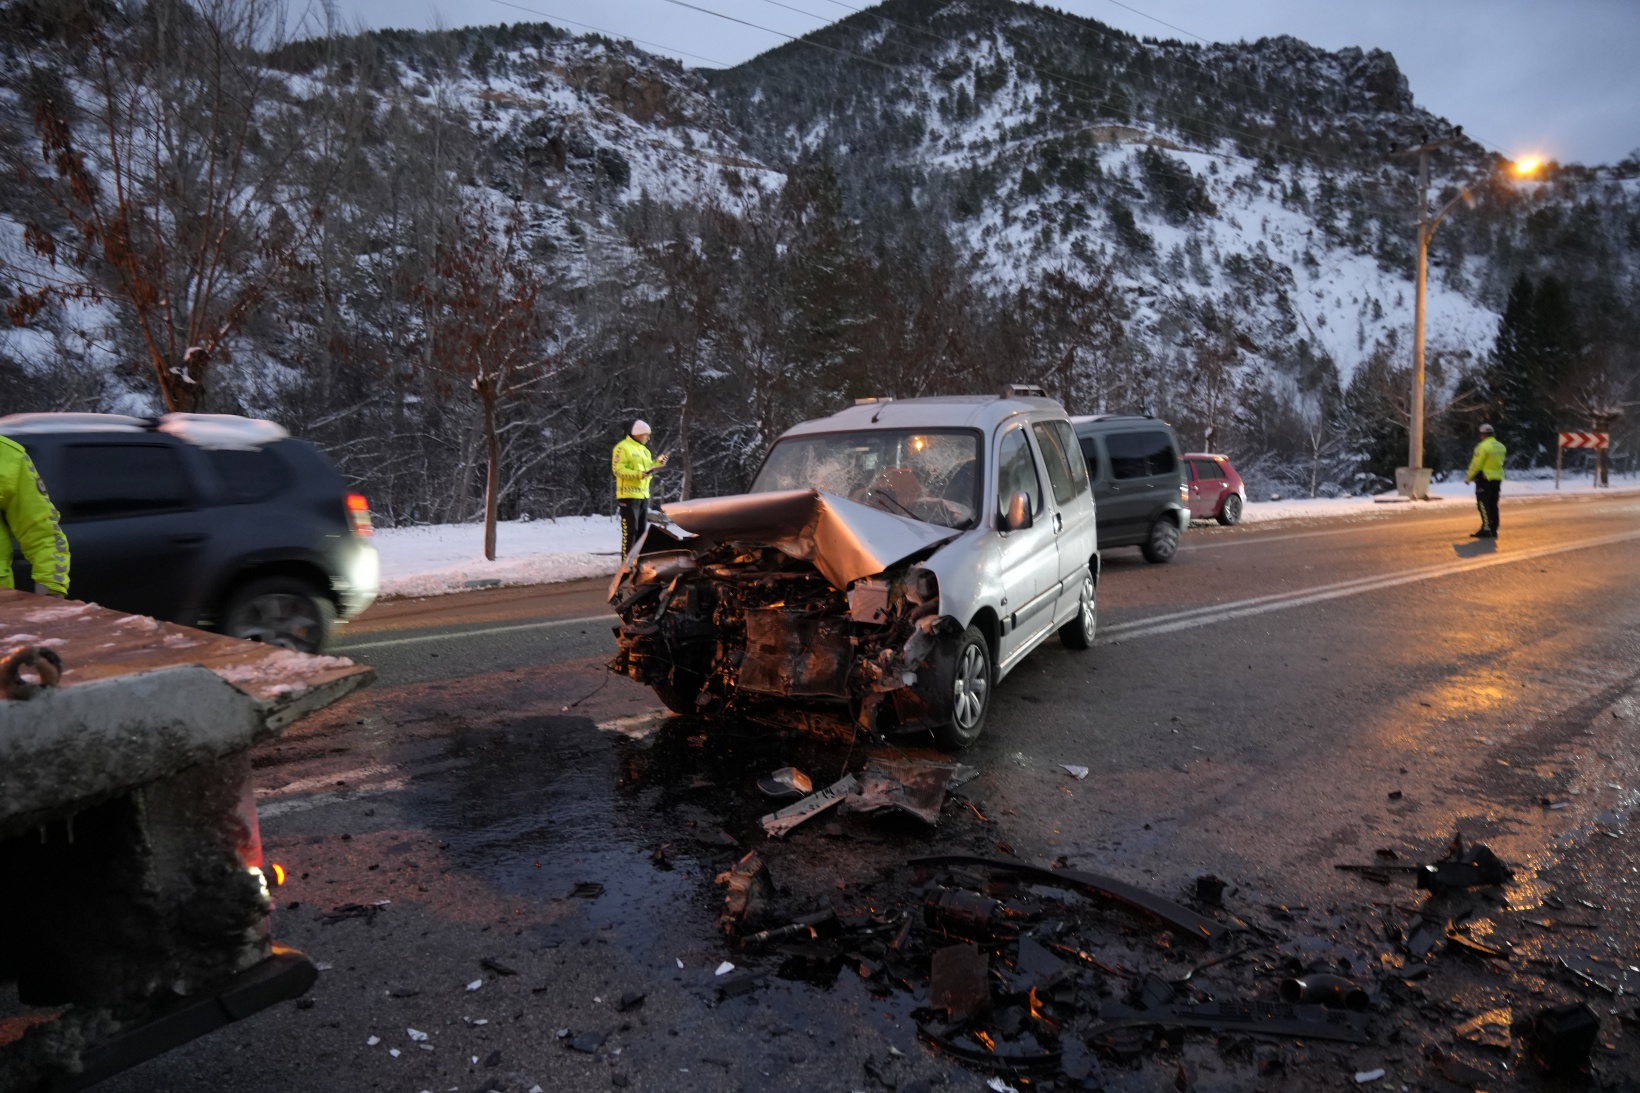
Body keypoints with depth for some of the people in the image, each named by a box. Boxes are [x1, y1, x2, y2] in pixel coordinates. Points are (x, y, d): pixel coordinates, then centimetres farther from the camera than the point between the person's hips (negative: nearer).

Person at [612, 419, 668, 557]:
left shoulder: (644, 450, 19)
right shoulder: (623, 447, -8)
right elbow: (619, 470, -16)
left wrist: (658, 463, 6)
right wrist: (639, 475, -26)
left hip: (644, 494, 9)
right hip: (629, 494, -9)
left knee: (641, 530, 12)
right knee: (630, 530, -10)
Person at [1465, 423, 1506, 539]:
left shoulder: (1483, 447, -16)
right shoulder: (1501, 447, 10)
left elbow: (1476, 465, -15)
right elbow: (1500, 463, 12)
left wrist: (1468, 477, -4)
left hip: (1485, 479, -8)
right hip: (1498, 478, 8)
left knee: (1483, 504, -4)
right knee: (1493, 505, 13)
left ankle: (1486, 530, -8)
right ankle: (1493, 530, 15)